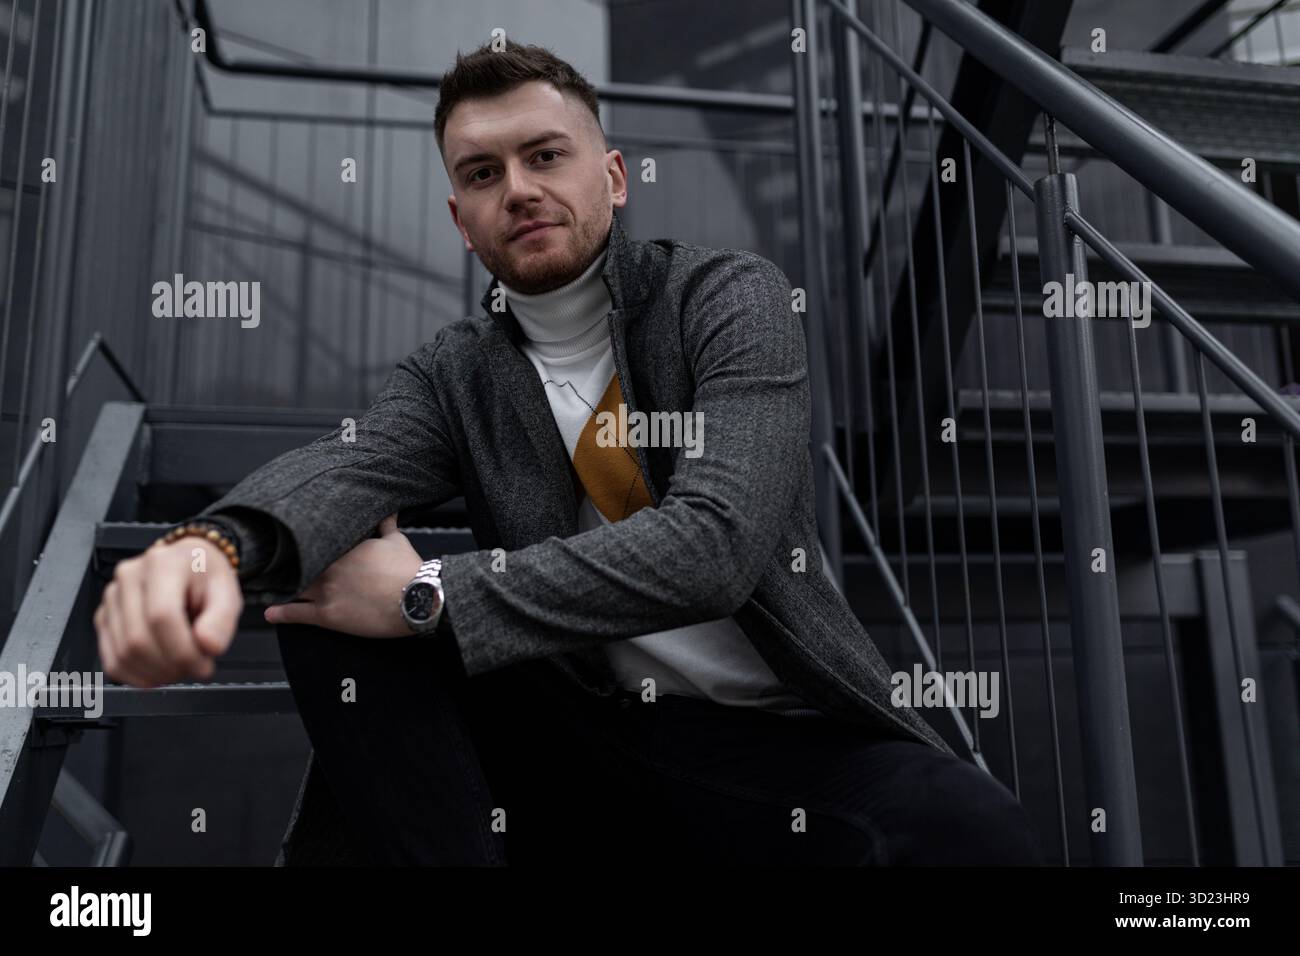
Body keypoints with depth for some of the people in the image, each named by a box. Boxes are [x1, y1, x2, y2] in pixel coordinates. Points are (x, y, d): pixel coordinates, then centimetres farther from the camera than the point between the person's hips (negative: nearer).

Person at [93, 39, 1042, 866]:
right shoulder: (456, 375, 6)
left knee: (978, 839, -33)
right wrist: (209, 546, -40)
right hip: (585, 741, 3)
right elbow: (341, 465, -15)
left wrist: (428, 595, -21)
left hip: (782, 737, -2)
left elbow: (715, 542, -20)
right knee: (323, 584, -15)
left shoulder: (730, 296, -5)